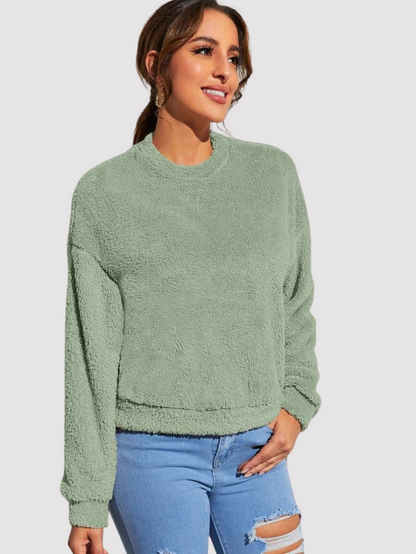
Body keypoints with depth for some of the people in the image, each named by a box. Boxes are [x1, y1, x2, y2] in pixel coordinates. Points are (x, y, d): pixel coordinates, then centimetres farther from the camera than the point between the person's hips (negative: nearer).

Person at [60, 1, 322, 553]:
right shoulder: (102, 194, -4)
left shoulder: (274, 172, 4)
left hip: (256, 446, 3)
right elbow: (90, 351, -4)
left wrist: (297, 403, 1)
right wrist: (86, 500, -4)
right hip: (152, 451, -2)